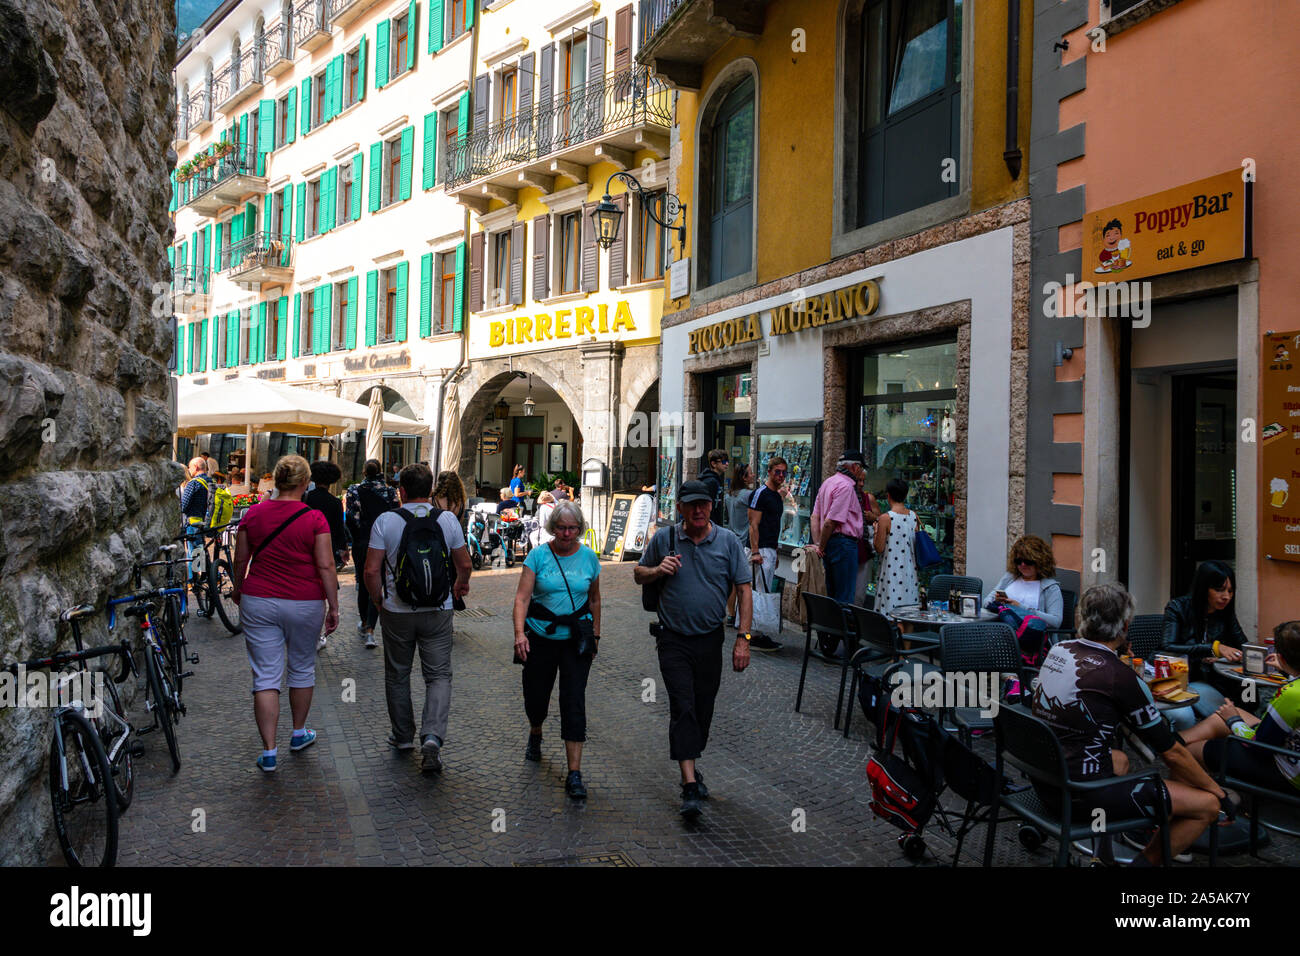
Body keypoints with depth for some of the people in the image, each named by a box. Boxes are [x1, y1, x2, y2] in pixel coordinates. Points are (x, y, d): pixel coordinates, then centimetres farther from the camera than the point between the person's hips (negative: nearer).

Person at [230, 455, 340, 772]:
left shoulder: (254, 513, -2)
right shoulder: (314, 519, -11)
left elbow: (240, 559, 7)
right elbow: (326, 566, -12)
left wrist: (238, 589, 25)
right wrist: (333, 606, -4)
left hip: (258, 603, 2)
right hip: (305, 604, -1)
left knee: (266, 677, 5)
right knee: (302, 668, 18)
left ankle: (269, 752, 4)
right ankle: (299, 733, 34)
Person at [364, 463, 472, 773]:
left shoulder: (385, 521, -8)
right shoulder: (448, 520, -4)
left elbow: (372, 570, -10)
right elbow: (464, 564, 3)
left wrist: (377, 599, 8)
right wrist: (461, 585, 24)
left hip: (397, 611, 0)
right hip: (438, 611, 0)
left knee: (397, 675, 16)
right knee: (439, 675, 5)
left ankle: (403, 736, 29)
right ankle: (432, 737, -13)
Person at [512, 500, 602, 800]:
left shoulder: (588, 557, 1)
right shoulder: (539, 555, -6)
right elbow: (522, 597, -13)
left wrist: (596, 635, 13)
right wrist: (519, 633, -25)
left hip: (577, 639, 0)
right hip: (540, 637, 0)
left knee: (574, 702, -6)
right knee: (535, 696, 12)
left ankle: (574, 774, -2)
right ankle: (535, 735, 47)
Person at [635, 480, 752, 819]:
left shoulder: (728, 541, -1)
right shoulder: (664, 538, -1)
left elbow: (744, 590, -1)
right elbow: (638, 575, 12)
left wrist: (743, 638, -7)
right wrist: (657, 570, -12)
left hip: (710, 639, 2)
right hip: (673, 640, -2)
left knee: (703, 710, 12)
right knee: (683, 708, -10)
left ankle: (690, 768, 33)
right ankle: (690, 786, -8)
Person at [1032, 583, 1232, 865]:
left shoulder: (1058, 651, 2)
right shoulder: (1120, 676, -17)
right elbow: (1171, 752, -6)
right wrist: (1218, 792, 7)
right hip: (1082, 795, -8)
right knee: (1208, 805, 0)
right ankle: (1145, 861, 7)